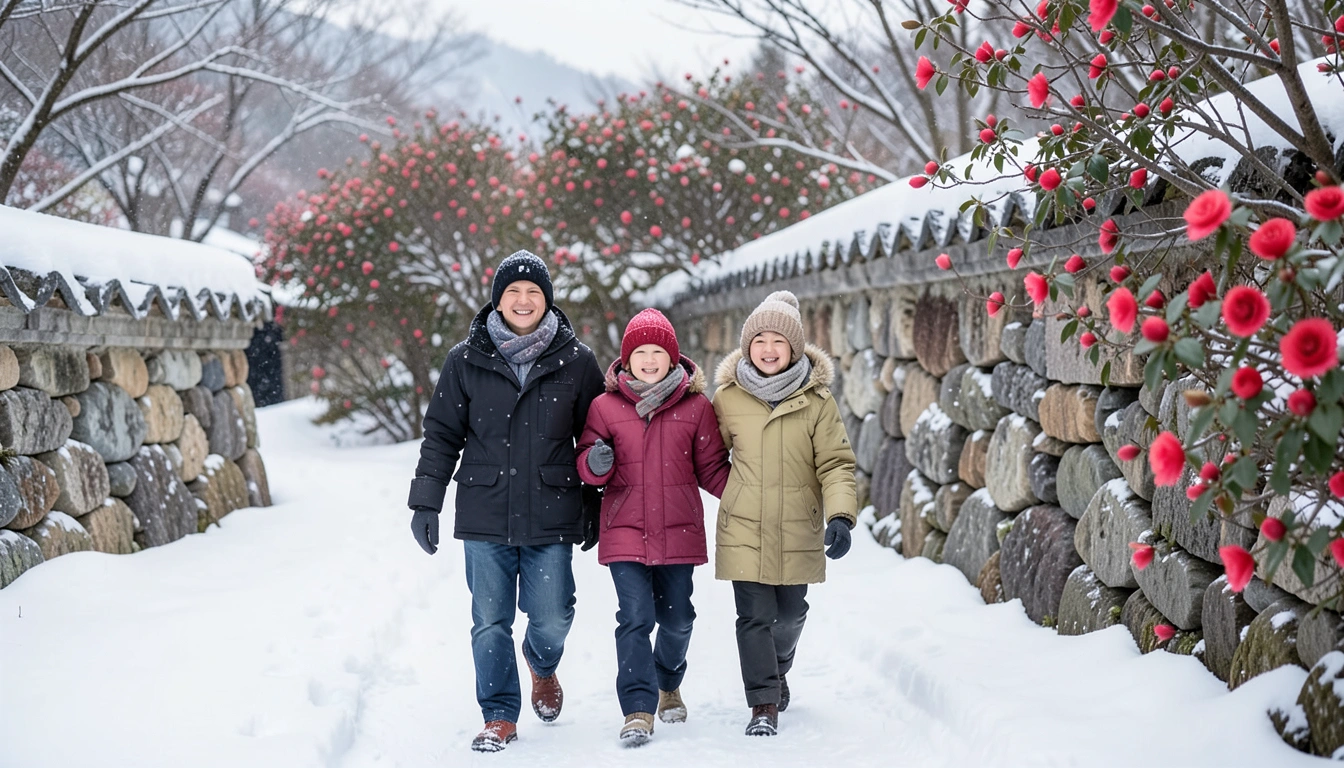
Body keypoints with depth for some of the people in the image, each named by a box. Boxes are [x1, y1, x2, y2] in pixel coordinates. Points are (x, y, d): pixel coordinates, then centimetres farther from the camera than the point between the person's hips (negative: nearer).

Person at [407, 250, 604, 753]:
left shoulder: (576, 362, 3)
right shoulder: (466, 361, 3)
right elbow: (441, 435, 7)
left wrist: (595, 506, 9)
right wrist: (426, 502, 3)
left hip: (551, 518, 0)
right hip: (484, 516, 1)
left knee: (551, 618, 0)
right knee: (490, 622, 2)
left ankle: (543, 667, 34)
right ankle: (499, 717, 16)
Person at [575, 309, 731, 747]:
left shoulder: (696, 407, 2)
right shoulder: (604, 406, 1)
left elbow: (712, 469, 6)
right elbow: (587, 467, 6)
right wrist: (596, 464, -18)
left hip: (679, 531, 1)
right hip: (625, 531, -1)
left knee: (676, 619, 12)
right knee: (635, 618, -10)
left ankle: (668, 684, 39)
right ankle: (638, 710, -6)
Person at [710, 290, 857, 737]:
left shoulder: (816, 400, -3)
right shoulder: (728, 398, -1)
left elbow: (836, 463, -6)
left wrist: (841, 516, -17)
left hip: (798, 532, 1)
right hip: (743, 530, -1)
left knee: (791, 613, 16)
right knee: (755, 617, -6)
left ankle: (777, 671, 44)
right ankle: (763, 704, 3)